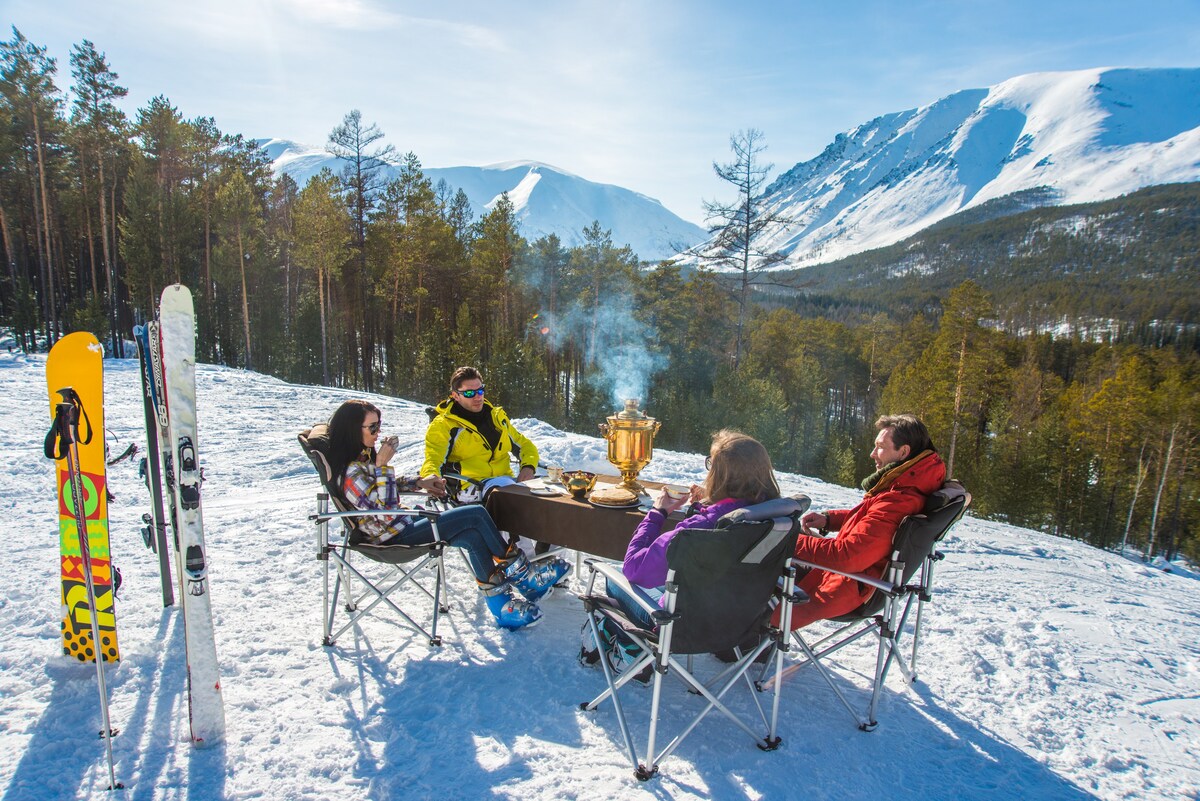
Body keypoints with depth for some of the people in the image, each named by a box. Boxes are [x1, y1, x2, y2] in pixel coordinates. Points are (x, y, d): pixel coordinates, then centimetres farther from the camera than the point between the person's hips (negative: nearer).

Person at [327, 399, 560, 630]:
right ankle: (522, 576, -1)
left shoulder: (364, 457, 8)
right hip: (394, 537, -9)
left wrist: (420, 482, 9)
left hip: (403, 523, 9)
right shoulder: (350, 471, -21)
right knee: (476, 515, -15)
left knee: (473, 536, -8)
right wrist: (382, 466, -25)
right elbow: (385, 512, -26)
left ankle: (501, 603, -4)